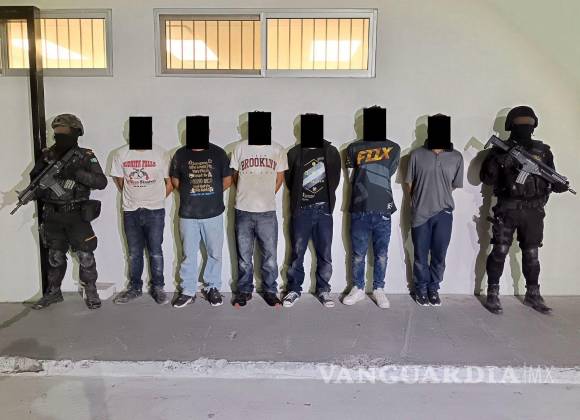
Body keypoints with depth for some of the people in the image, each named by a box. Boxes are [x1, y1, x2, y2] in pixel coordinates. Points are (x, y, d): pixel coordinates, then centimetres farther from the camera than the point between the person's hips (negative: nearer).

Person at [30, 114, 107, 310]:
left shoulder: (86, 157, -7)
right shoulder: (48, 155, 5)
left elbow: (101, 182, -16)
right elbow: (34, 177, 14)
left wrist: (76, 173, -27)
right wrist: (35, 191, -8)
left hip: (77, 215, -4)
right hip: (52, 216, 4)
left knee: (85, 255, -1)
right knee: (55, 256, 14)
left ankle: (90, 292, 15)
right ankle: (53, 293, 29)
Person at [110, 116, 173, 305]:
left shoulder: (160, 153, -5)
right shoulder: (121, 154, 1)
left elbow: (169, 183, 1)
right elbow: (119, 180, 12)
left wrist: (156, 199, 3)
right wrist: (132, 198, 13)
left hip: (155, 211, -2)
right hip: (130, 212, 2)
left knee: (155, 252, 4)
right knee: (134, 253, 12)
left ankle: (158, 287, 17)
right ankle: (135, 287, 26)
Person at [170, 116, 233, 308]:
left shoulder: (218, 153, -1)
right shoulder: (180, 155, 1)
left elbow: (227, 180, 7)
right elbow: (175, 181, 12)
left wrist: (212, 195, 5)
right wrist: (191, 195, 8)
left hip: (214, 213, 0)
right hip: (188, 214, 0)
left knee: (215, 254, 8)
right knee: (188, 254, 8)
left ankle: (212, 288, 26)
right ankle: (187, 291, 22)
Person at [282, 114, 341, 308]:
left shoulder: (331, 152, 7)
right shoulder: (294, 153, 4)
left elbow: (335, 179, 11)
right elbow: (288, 180, 7)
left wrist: (326, 197, 7)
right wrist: (299, 196, 7)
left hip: (324, 210, 1)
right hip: (301, 210, -1)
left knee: (325, 254, 5)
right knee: (297, 252, 5)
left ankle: (323, 290, 19)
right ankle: (294, 289, 18)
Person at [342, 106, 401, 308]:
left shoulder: (393, 148, 7)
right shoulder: (354, 148, 7)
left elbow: (387, 176, 7)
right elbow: (352, 172, 9)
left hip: (382, 210, 0)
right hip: (359, 210, 0)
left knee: (381, 254, 8)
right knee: (358, 254, 8)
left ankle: (379, 290, 23)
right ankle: (358, 288, 23)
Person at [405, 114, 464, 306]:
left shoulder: (456, 157, 2)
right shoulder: (416, 155, -2)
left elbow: (455, 185, 10)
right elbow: (409, 183, 5)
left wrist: (440, 198, 9)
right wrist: (420, 200, 7)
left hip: (443, 213, 1)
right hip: (420, 213, -1)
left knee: (439, 256, 9)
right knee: (421, 256, 8)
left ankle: (434, 289, 26)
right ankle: (421, 289, 24)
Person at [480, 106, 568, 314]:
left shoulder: (543, 150, 9)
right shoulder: (501, 150, 0)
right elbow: (486, 178, -7)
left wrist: (559, 184, -9)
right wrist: (500, 161, -22)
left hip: (533, 212, 3)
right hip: (507, 211, -3)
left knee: (531, 254, 12)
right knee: (500, 252, -3)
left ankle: (533, 295, 25)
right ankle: (492, 294, 6)